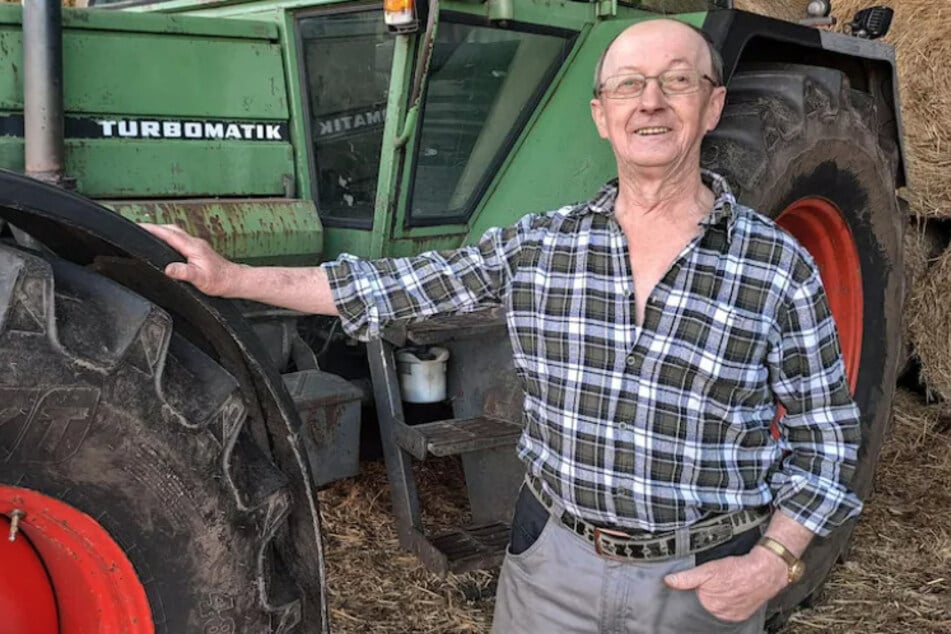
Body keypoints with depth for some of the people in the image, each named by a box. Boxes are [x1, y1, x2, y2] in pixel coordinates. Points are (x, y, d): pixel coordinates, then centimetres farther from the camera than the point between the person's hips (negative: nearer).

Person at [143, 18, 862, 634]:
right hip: (554, 562, 2)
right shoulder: (533, 248, -4)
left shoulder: (780, 268, -9)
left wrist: (774, 558, -12)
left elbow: (826, 434, -1)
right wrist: (231, 276, -3)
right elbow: (395, 287, 0)